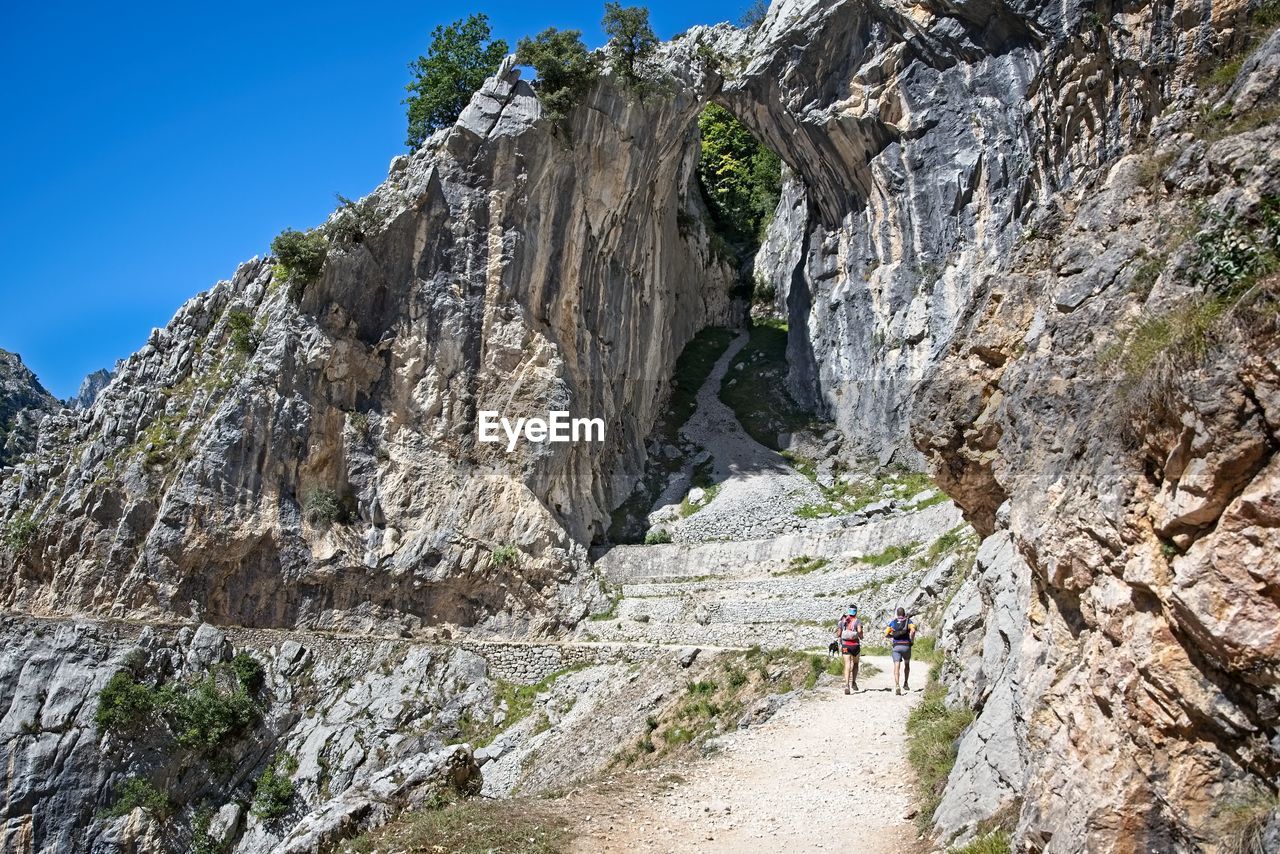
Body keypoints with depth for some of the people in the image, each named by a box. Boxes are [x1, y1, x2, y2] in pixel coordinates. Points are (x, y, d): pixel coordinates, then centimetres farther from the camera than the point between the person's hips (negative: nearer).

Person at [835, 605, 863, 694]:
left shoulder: (842, 621, 6)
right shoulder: (857, 621, -2)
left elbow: (838, 634, 3)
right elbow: (859, 631, -18)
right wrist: (861, 637, 1)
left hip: (845, 645, 1)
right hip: (855, 645, -1)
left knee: (847, 665, -5)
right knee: (855, 664, 22)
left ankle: (847, 685, -21)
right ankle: (853, 682, 17)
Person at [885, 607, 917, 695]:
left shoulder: (893, 622, 10)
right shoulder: (909, 621, 4)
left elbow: (886, 634, 3)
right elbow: (913, 630, -17)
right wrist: (912, 639, -3)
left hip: (896, 646, 0)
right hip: (906, 646, 0)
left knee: (896, 666, -7)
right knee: (907, 664, 24)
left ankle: (896, 686, -24)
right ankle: (905, 684, 27)